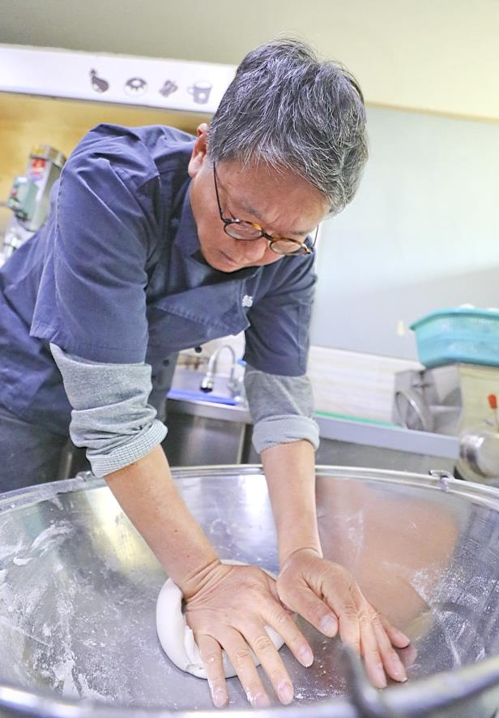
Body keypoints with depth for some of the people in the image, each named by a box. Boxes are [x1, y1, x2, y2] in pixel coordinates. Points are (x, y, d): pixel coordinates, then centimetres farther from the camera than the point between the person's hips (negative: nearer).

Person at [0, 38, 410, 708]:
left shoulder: (288, 256, -20)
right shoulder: (111, 185, -36)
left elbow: (283, 397, -20)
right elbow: (110, 408, -39)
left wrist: (303, 549, -33)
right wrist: (203, 575, -37)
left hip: (140, 386, 4)